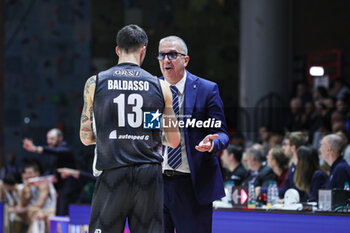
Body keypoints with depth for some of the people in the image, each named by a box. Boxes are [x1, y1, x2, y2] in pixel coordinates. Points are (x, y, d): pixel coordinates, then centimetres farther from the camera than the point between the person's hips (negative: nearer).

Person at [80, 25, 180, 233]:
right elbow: (174, 141, 9)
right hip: (150, 176, 1)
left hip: (112, 174, -1)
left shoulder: (95, 83, 2)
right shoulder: (160, 86, 4)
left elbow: (86, 138, 7)